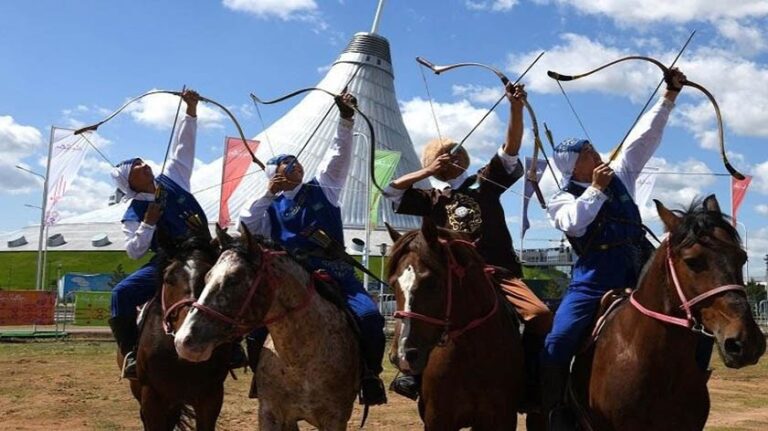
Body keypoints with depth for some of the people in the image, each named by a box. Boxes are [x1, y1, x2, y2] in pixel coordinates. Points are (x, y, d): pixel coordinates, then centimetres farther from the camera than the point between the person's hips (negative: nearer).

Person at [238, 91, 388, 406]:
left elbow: (340, 155, 6)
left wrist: (346, 119, -7)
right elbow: (247, 224, 3)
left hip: (334, 271, -1)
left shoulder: (323, 187, 17)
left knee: (369, 316, -23)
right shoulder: (272, 207, 18)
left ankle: (370, 373, 1)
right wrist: (268, 194, 0)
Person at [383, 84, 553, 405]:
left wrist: (516, 107, -9)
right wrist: (426, 171, 6)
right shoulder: (434, 200, 17)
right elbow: (391, 190, 11)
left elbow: (511, 149, 5)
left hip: (500, 272, 0)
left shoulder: (485, 183, 15)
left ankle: (530, 380, -9)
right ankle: (416, 371, -6)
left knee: (541, 315, -22)